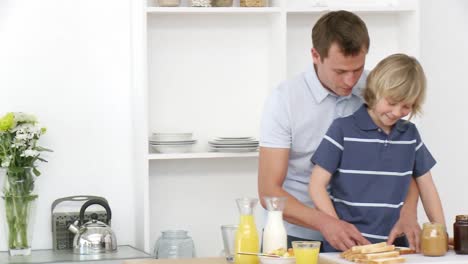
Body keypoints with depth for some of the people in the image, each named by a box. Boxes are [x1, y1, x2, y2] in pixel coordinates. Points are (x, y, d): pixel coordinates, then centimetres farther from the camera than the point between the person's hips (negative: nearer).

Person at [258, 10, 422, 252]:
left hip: (356, 236, 3)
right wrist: (325, 223, -27)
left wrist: (408, 214, -13)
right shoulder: (284, 100, -9)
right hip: (294, 237, -2)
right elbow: (269, 191, -11)